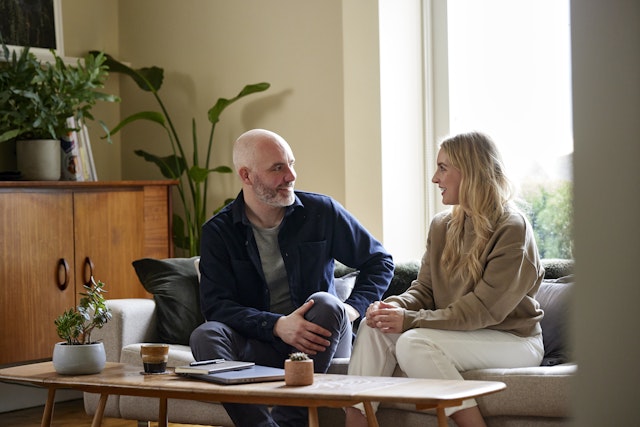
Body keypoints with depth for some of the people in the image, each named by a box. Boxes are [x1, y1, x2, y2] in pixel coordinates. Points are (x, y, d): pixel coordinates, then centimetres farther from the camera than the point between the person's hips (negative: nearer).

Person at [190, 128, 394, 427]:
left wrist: (354, 307, -5)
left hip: (318, 341, 0)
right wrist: (277, 325, -24)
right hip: (259, 342, 0)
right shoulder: (218, 232, 1)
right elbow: (215, 304, -9)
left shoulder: (322, 212, 4)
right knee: (205, 335, -28)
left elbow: (379, 261, 13)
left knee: (325, 303, -31)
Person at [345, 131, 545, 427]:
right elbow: (424, 288, 9)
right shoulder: (443, 226, 9)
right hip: (458, 333, 7)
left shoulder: (512, 230, -15)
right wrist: (397, 305, -15)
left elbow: (484, 309, -21)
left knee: (414, 344, -29)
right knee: (374, 325, -15)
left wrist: (410, 320, -24)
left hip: (512, 339, -7)